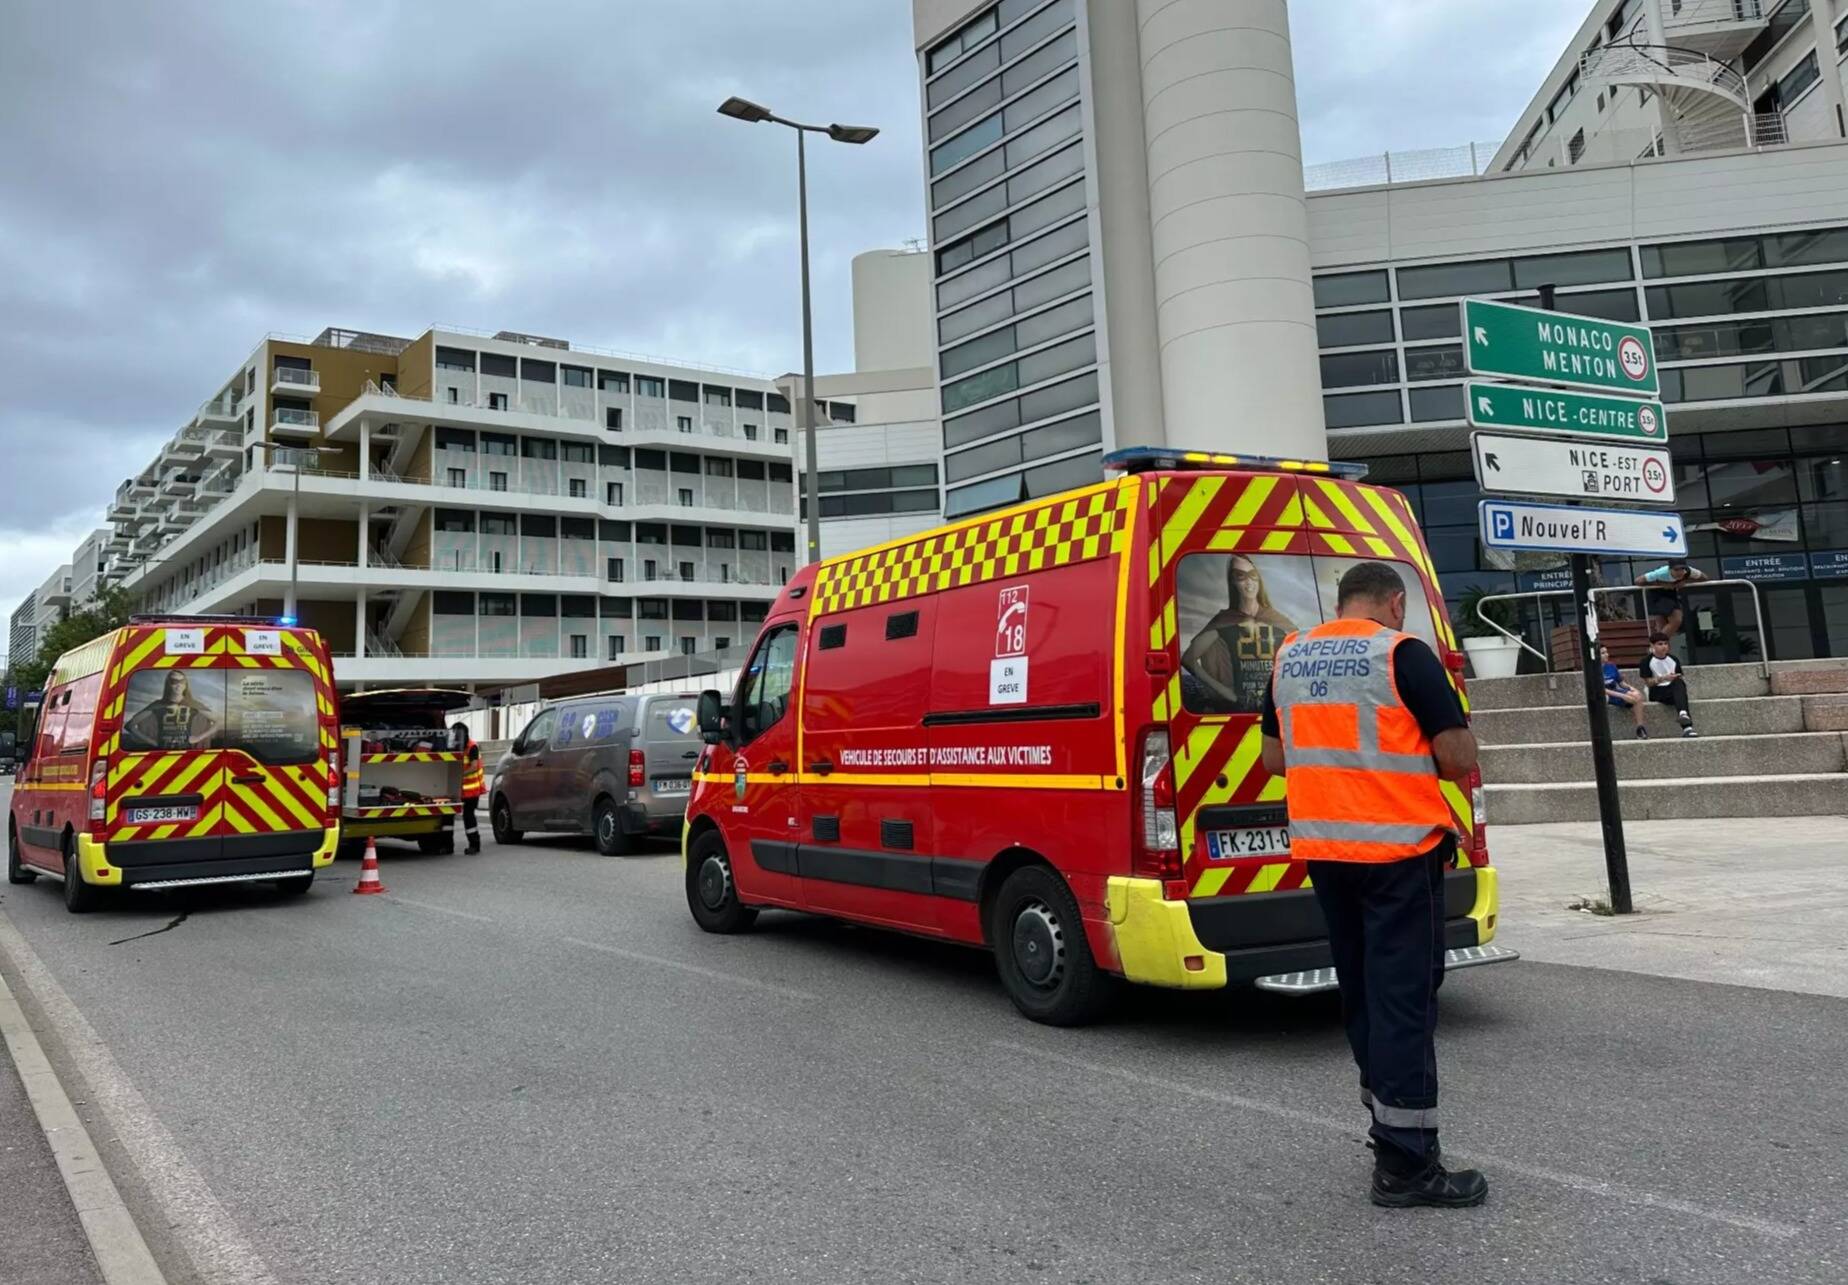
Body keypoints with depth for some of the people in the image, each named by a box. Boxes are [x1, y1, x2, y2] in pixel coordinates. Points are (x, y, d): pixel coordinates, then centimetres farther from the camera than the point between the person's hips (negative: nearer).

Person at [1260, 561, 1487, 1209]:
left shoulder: (1290, 656, 9)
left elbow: (1275, 755, 17)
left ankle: (1388, 1119, 30)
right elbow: (1458, 758, -10)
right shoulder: (1403, 653, -8)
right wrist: (1413, 759, 9)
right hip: (1397, 845, -6)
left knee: (1360, 986, 17)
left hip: (1321, 845, 6)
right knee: (1405, 993, -1)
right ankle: (1405, 1163, 3)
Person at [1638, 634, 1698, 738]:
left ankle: (1682, 713, -52)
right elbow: (1648, 682, -5)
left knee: (1679, 683, -32)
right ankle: (1687, 726, -49)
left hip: (1674, 690, 4)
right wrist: (1663, 678, -20)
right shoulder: (1647, 661, -1)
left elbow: (1680, 678, 13)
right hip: (1657, 692, -4)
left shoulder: (1673, 659, 13)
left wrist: (1679, 678, -11)